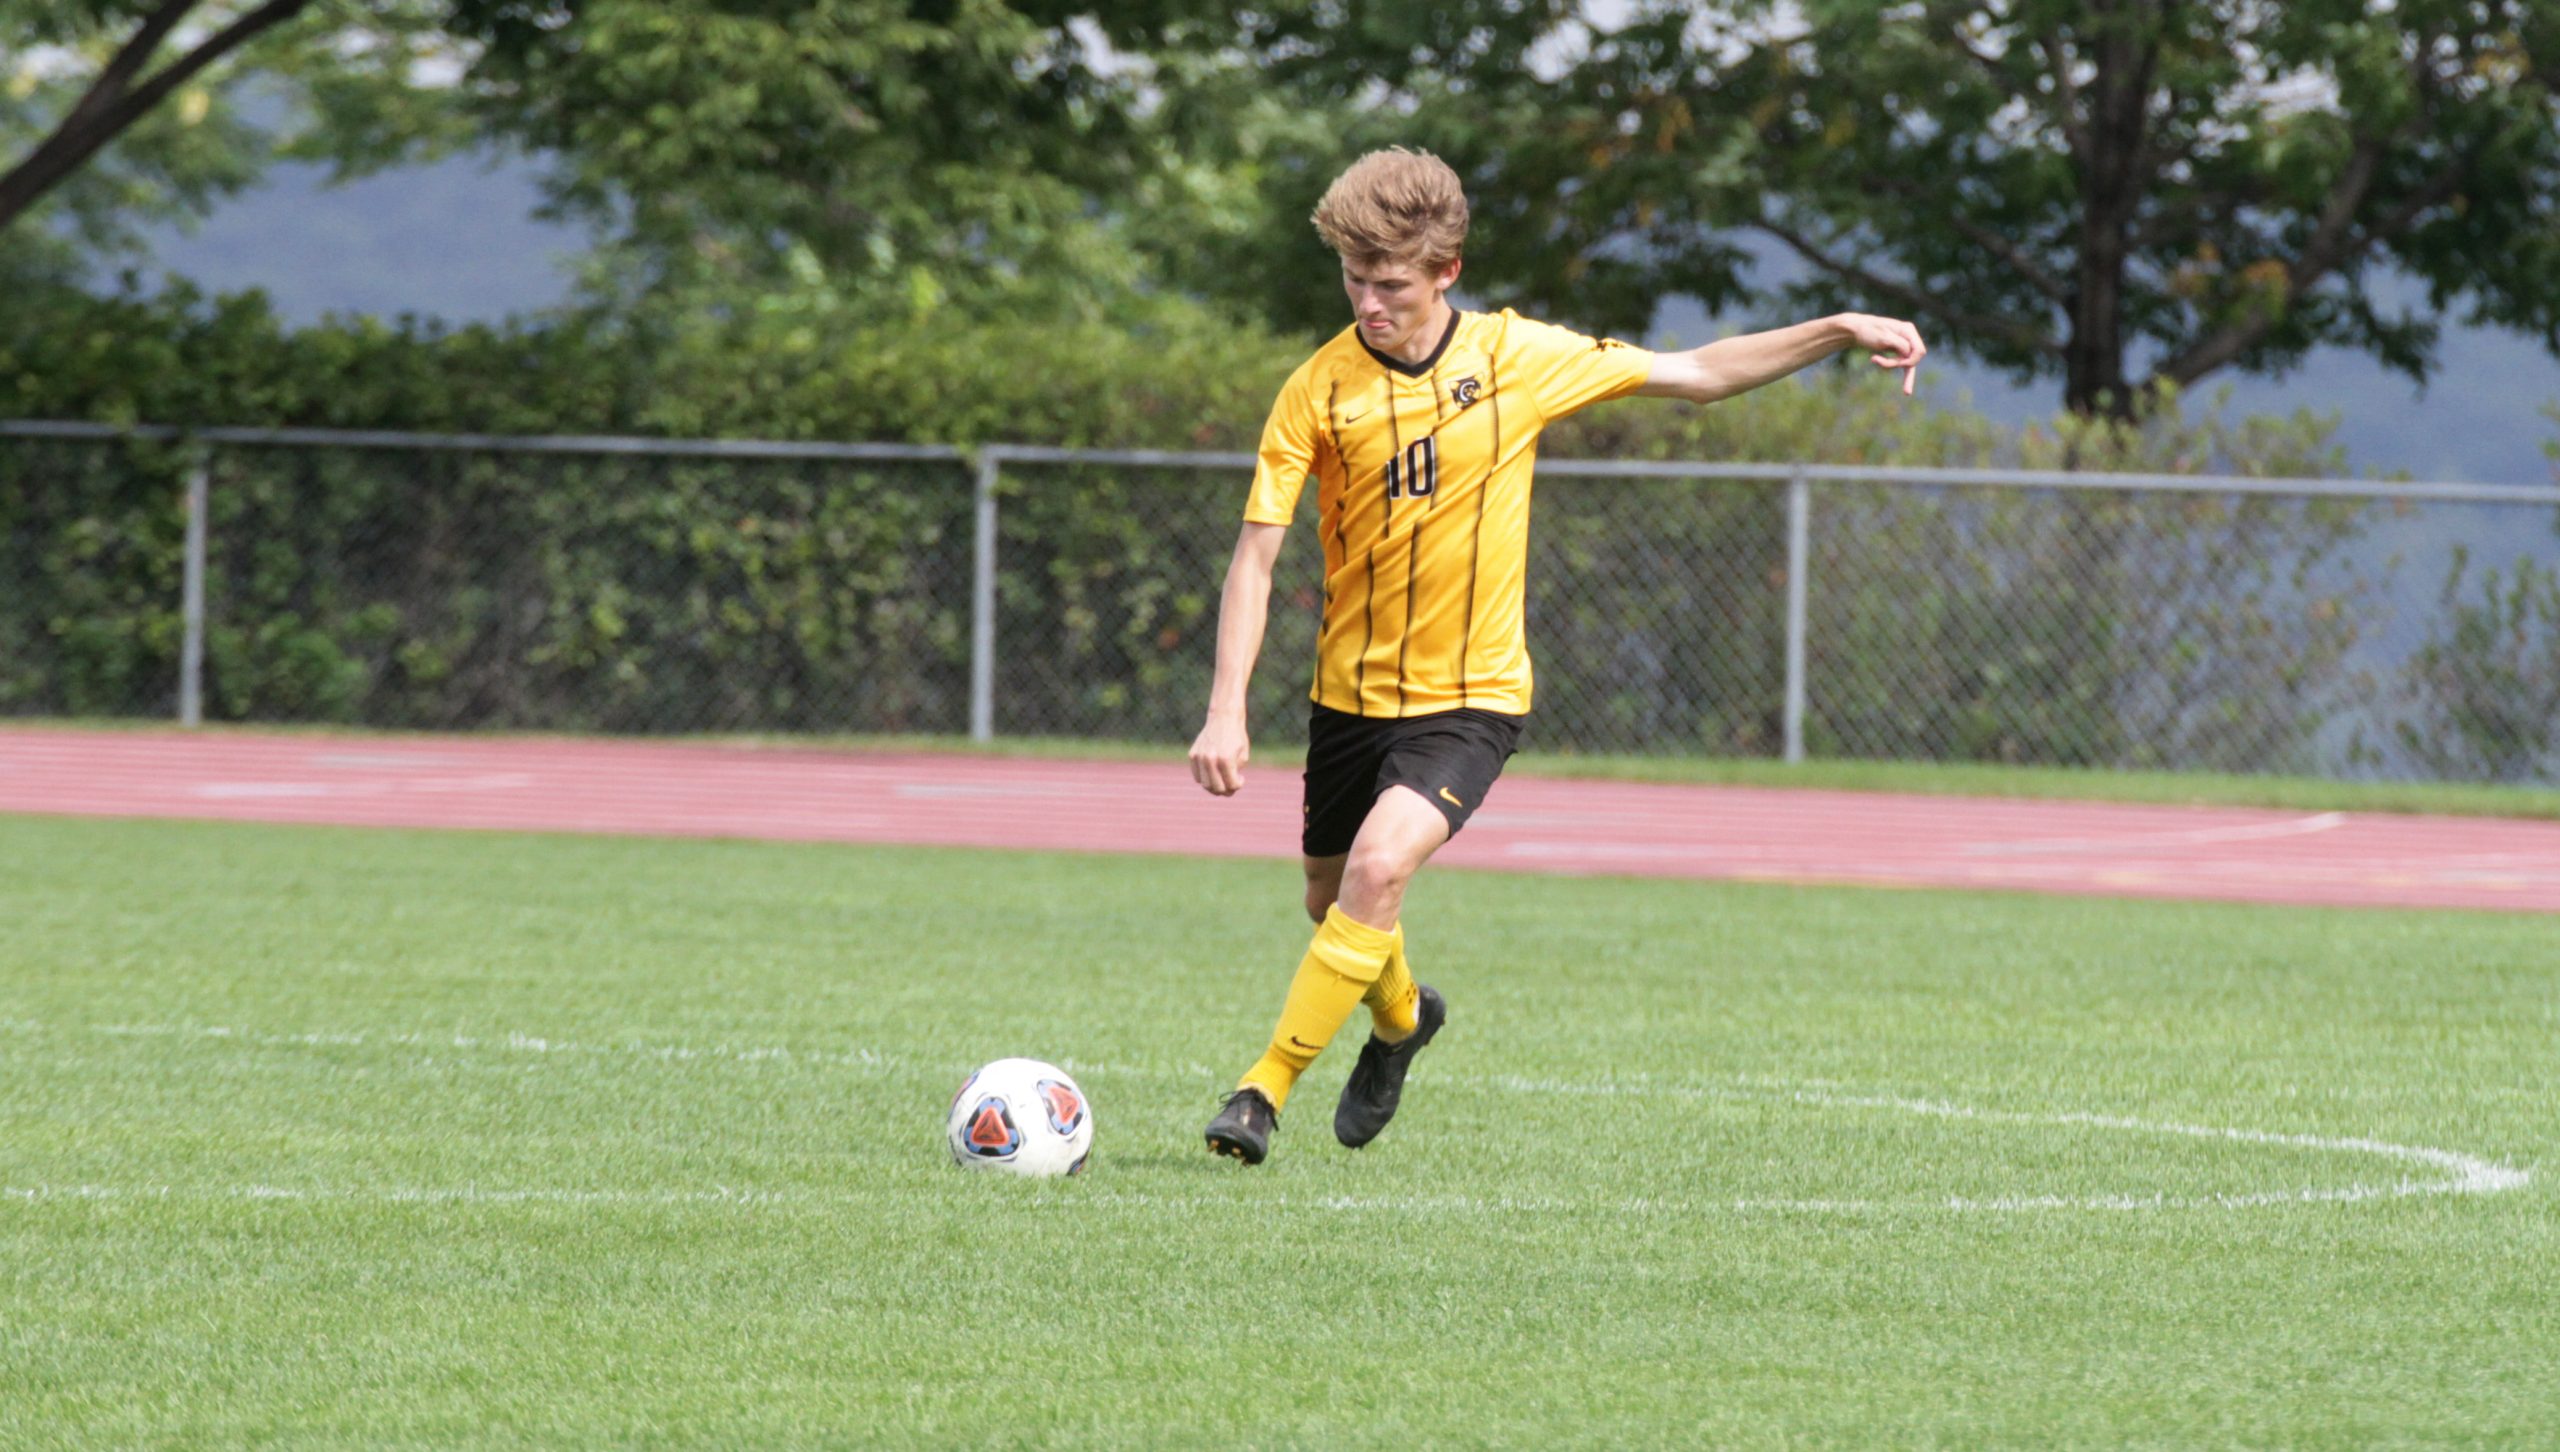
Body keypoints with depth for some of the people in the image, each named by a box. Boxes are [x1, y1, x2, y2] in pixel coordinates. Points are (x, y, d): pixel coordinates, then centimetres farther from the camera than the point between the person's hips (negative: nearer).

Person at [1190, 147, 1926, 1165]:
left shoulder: (1519, 357, -7)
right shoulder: (1321, 390, -10)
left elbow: (1696, 374, 4)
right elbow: (1257, 554, -10)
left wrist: (1840, 333, -2)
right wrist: (1226, 712, -20)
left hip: (1471, 695, -2)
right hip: (1353, 689, 2)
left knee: (1378, 868, -25)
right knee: (1333, 901, 17)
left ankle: (1267, 1089, -16)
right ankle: (1401, 1017, 52)